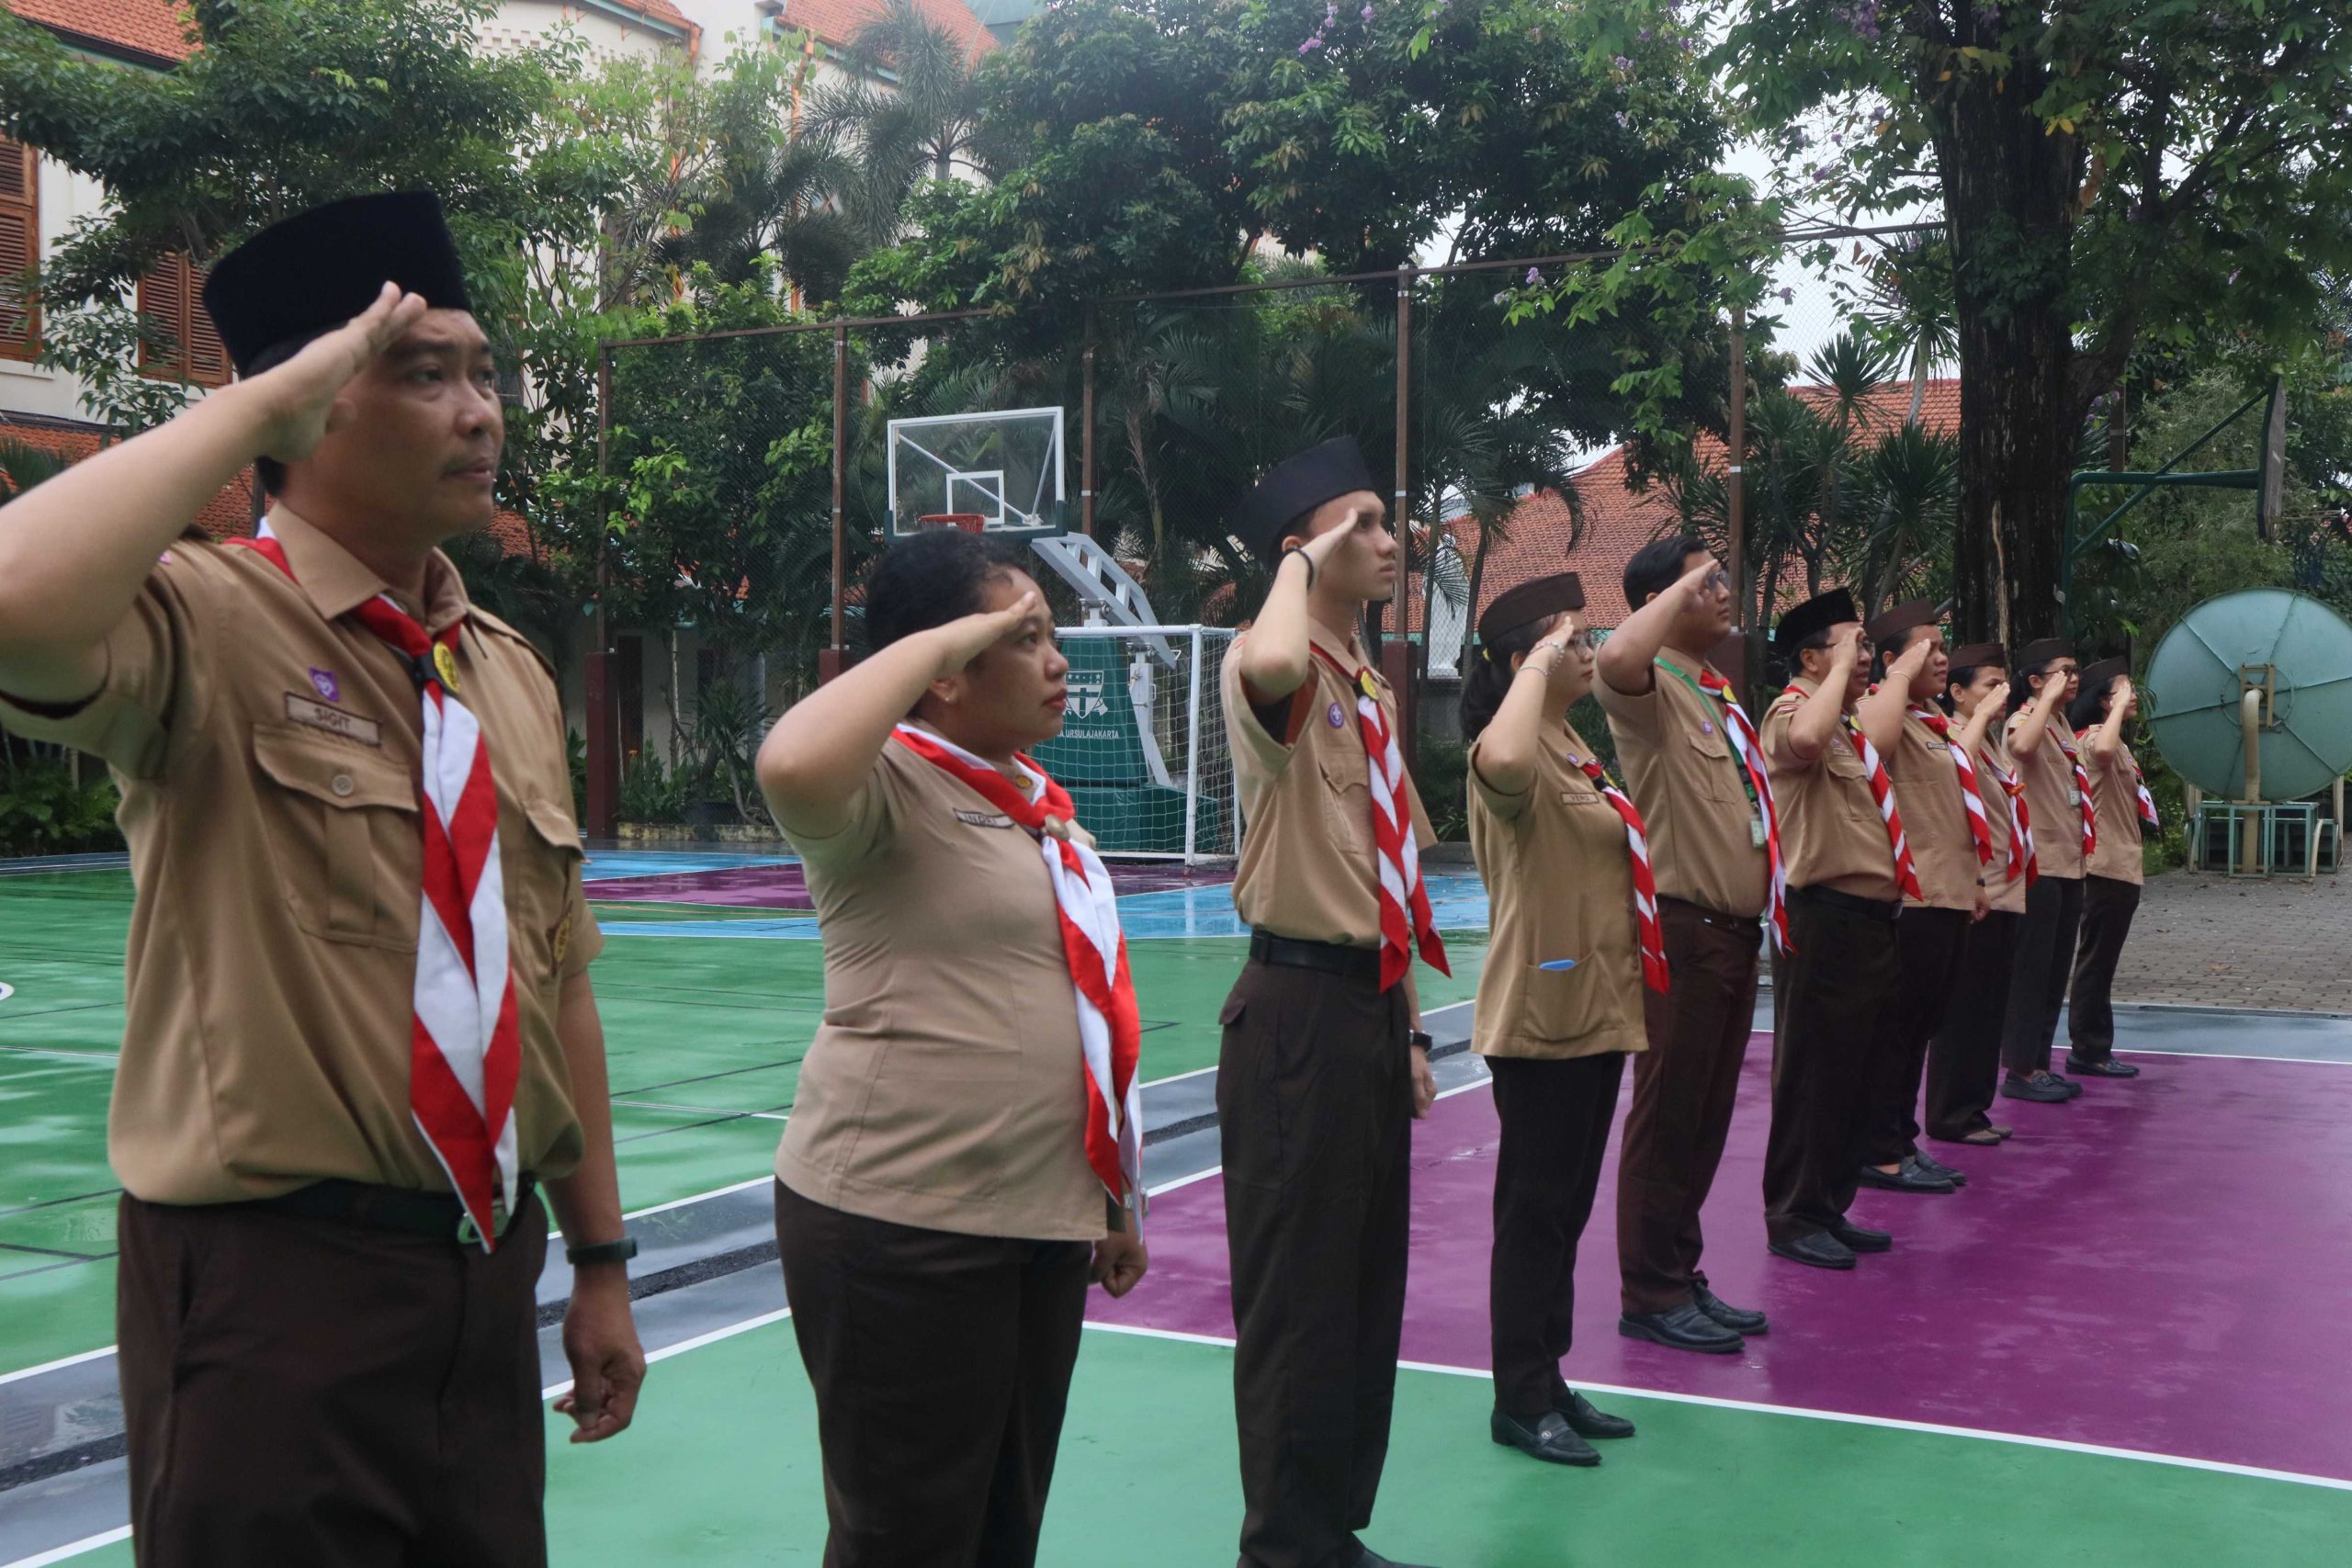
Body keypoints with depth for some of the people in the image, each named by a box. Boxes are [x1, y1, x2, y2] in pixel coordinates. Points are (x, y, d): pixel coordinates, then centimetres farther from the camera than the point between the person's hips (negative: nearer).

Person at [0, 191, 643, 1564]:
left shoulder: (516, 676, 9)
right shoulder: (209, 624, -10)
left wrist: (600, 1261, 14)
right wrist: (270, 401, -23)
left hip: (490, 1277, 7)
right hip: (274, 1285, -6)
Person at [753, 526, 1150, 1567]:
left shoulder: (1039, 802, 13)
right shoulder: (889, 784, -12)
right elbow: (792, 767, -37)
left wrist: (1117, 1202, 21)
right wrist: (943, 639, -23)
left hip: (1045, 1222, 8)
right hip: (901, 1223, -8)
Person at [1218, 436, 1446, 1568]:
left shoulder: (1373, 691, 15)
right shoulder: (1278, 674, -12)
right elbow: (1271, 662, -41)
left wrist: (1407, 1028, 17)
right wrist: (1304, 561, -20)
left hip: (1370, 1006, 9)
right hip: (1298, 1007, -9)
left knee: (1369, 1283, 16)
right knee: (1298, 1293, 0)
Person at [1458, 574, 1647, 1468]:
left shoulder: (1571, 749, 13)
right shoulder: (1517, 753, -16)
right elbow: (1501, 762, -43)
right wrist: (1536, 665, -28)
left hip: (1597, 1011, 9)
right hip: (1542, 1014, -9)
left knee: (1568, 1204, 15)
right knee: (1535, 1205, -1)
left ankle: (1548, 1381, 26)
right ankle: (1519, 1401, 10)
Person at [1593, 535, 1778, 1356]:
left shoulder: (1719, 690, 17)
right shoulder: (1656, 687, -11)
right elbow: (1616, 658, -36)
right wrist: (1685, 585, -22)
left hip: (1736, 927, 9)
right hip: (1684, 928, -9)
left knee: (1707, 1118, 14)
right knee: (1667, 1117, -2)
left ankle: (1682, 1276, 24)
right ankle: (1651, 1296, 7)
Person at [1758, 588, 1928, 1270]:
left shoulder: (1849, 724, 18)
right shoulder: (1793, 712, -12)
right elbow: (1804, 740, -36)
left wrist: (1904, 668, 24)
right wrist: (1842, 668, -23)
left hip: (1870, 919, 10)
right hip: (1826, 922, -10)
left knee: (1854, 1076, 15)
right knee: (1812, 1077, -3)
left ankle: (1831, 1208, 24)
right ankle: (1793, 1219, 5)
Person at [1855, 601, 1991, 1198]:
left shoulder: (1937, 724, 17)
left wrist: (1975, 879, 24)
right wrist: (1904, 674, -26)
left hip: (1950, 896, 9)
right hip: (1913, 900, -9)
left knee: (1919, 1026, 14)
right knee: (1897, 1028, -4)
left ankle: (1902, 1142, 22)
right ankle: (1880, 1154, 3)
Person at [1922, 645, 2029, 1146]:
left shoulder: (1994, 742, 17)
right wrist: (1984, 712, -26)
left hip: (2005, 892, 10)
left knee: (1990, 1008, 13)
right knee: (1963, 1010, -3)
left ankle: (1973, 1107, 20)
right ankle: (1950, 1116, 4)